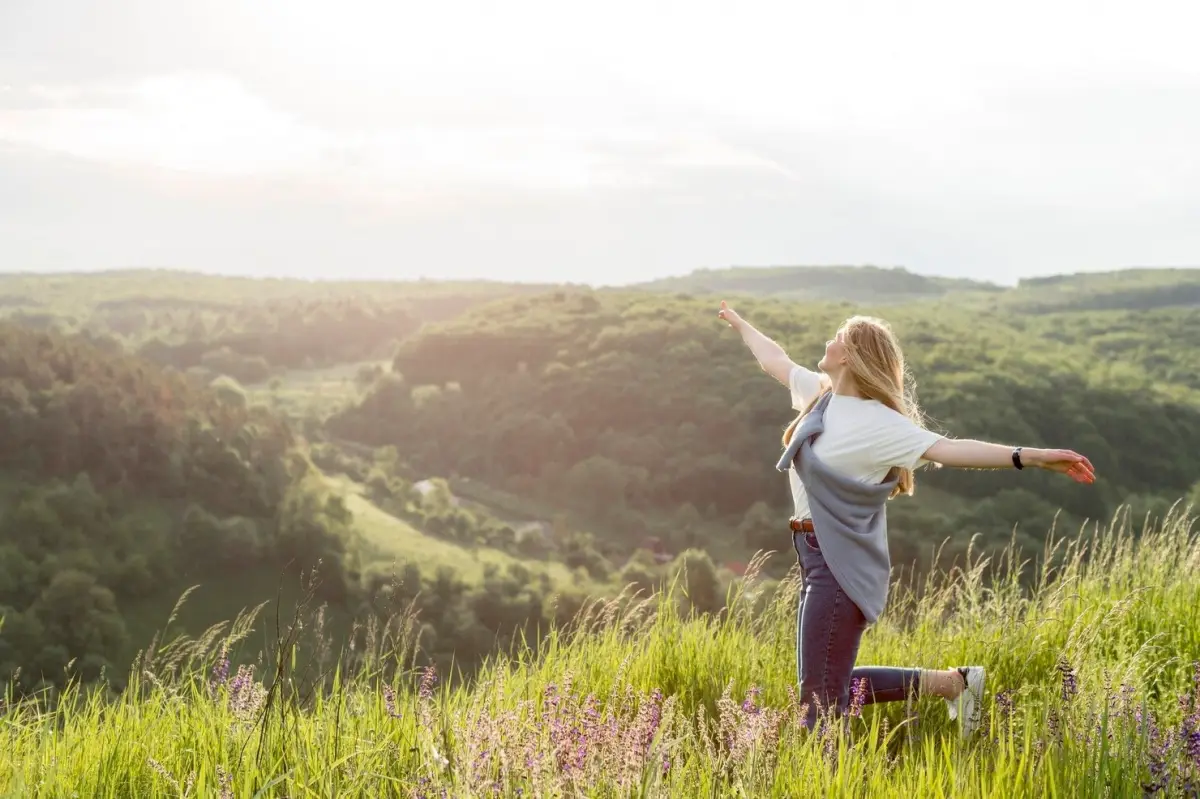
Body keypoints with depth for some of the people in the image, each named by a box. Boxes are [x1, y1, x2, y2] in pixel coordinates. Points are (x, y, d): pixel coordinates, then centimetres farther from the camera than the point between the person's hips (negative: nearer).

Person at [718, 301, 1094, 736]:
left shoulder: (879, 424, -16)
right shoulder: (820, 393, 7)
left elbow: (947, 448, -26)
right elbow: (776, 361, 26)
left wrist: (1032, 457, -38)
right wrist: (740, 323, 41)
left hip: (842, 566, -9)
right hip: (819, 561, 9)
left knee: (822, 698, -7)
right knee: (829, 685, 17)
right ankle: (954, 683, 24)